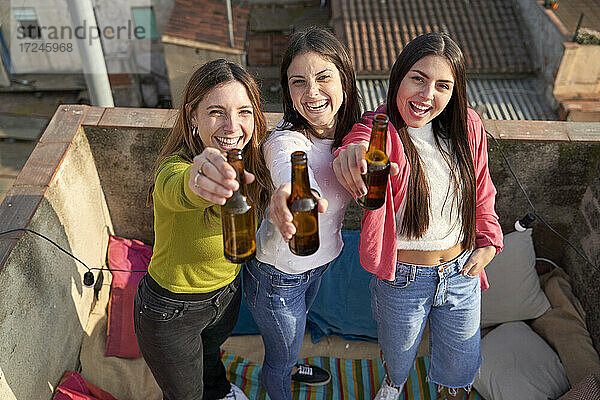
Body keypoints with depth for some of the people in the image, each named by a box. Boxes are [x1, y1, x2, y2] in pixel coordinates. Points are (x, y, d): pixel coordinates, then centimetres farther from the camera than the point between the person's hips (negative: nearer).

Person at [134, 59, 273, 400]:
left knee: (211, 352, 36)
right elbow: (176, 190, -57)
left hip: (227, 294, 5)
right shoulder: (175, 166, -33)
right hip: (171, 311, -5)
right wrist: (197, 182, -80)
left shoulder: (249, 161, -14)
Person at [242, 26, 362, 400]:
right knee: (282, 354, 20)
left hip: (320, 260, 7)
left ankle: (287, 366, 69)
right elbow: (295, 172, -58)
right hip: (279, 277, -7)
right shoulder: (286, 141, -34)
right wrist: (287, 196, -80)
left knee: (295, 328, 36)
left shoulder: (346, 128, -12)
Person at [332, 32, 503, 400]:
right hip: (402, 278, -3)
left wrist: (488, 242, 0)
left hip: (462, 272, 3)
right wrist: (353, 152, -67)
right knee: (399, 353, 24)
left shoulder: (467, 127, -8)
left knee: (460, 360, 24)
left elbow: (482, 190, 7)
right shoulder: (381, 130, -20)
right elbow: (362, 141, -45)